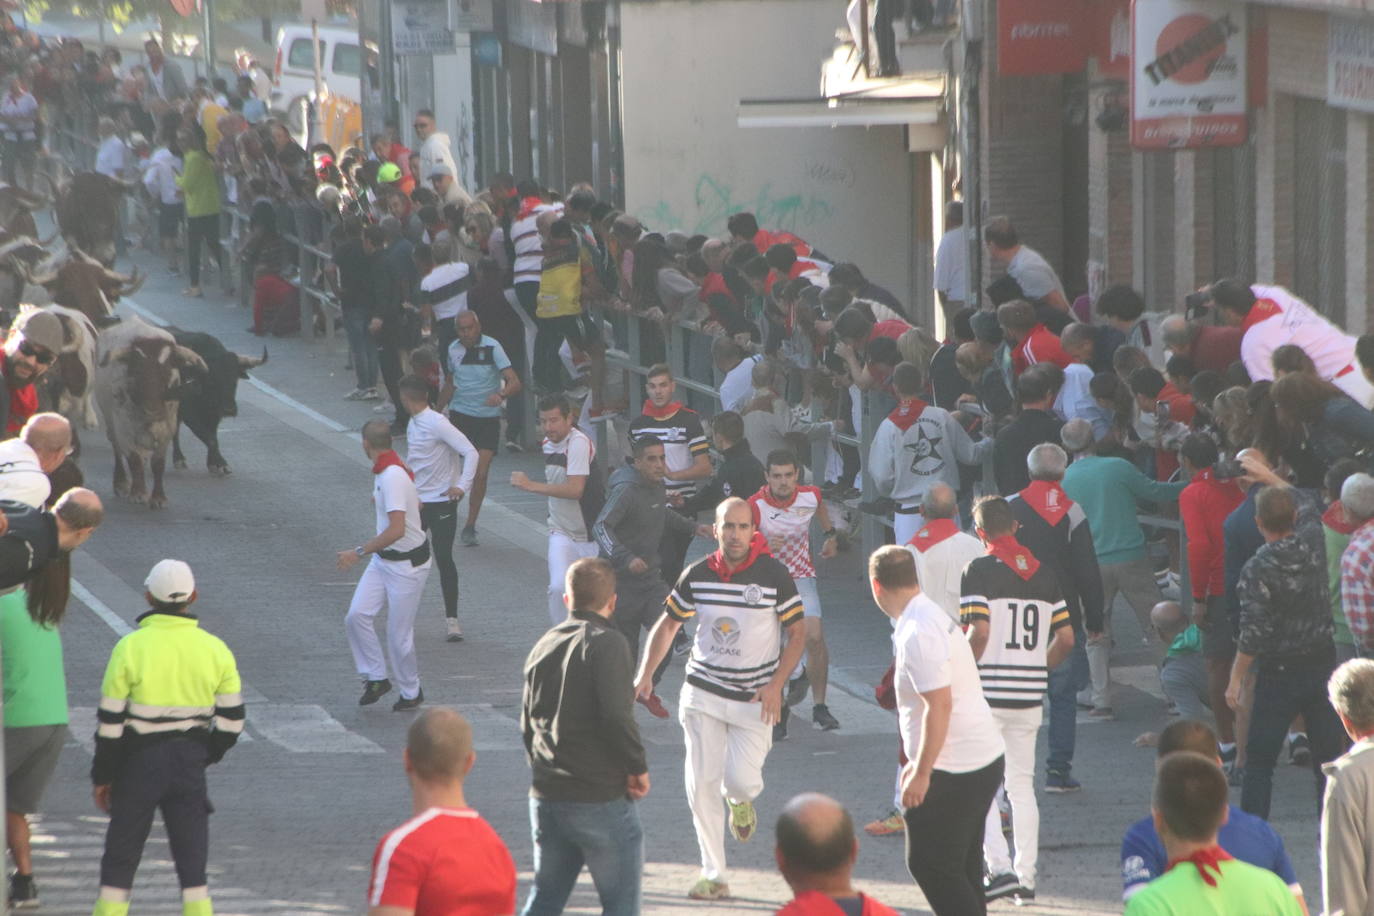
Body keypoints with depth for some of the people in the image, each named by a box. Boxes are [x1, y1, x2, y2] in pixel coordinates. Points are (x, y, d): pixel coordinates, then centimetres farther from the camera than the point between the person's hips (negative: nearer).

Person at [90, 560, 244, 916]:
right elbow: (232, 719, 2)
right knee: (191, 852, 8)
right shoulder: (215, 650, -1)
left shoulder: (130, 647, -11)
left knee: (122, 850, 9)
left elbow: (111, 720, -8)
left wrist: (102, 776, 2)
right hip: (189, 762, 2)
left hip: (139, 763, -2)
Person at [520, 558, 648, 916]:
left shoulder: (542, 647, 12)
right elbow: (616, 716, -22)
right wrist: (639, 768, -9)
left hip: (545, 798, 7)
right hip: (602, 800, -7)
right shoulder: (606, 643, -12)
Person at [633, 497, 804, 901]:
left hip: (755, 697, -2)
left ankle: (740, 800, 28)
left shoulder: (775, 575, -9)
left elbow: (797, 633, -2)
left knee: (740, 780, -13)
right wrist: (645, 675, 0)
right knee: (701, 785, -1)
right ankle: (713, 875, 10)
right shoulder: (697, 575, -2)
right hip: (702, 693, 2)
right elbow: (667, 625, 10)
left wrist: (776, 684, -11)